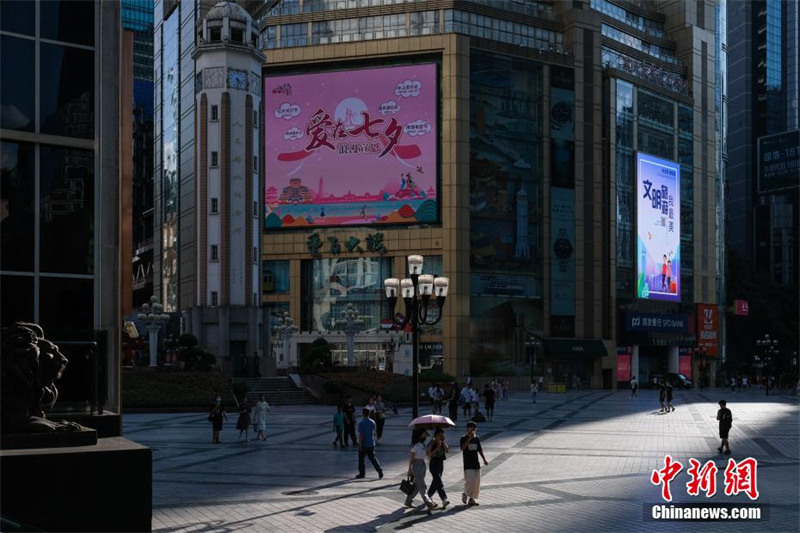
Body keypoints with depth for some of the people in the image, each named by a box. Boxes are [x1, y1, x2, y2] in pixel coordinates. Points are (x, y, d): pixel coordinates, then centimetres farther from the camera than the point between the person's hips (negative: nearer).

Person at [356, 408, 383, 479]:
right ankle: (379, 470, -6)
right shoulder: (372, 422, 4)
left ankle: (362, 474, 15)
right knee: (372, 458, 9)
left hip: (364, 445, -5)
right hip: (371, 444, 5)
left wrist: (360, 445, -13)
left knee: (361, 459, 9)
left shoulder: (361, 423, -15)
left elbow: (361, 435, -16)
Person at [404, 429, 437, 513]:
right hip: (416, 466, -9)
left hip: (422, 465, 9)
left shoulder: (423, 445, 13)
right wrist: (409, 469, -12)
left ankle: (408, 501, 29)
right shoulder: (415, 445, -13)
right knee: (422, 487, -13)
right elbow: (411, 458, -12)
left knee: (416, 486, 16)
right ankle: (429, 504, -21)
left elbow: (428, 453, 10)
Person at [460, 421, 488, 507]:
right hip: (468, 464, -6)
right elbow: (463, 448, -24)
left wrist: (484, 459, 13)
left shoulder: (477, 438, 9)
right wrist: (469, 438, -28)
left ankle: (473, 498, 15)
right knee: (470, 481, -14)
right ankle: (465, 494, 7)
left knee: (477, 482, 6)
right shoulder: (464, 438, -7)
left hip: (476, 464, 6)